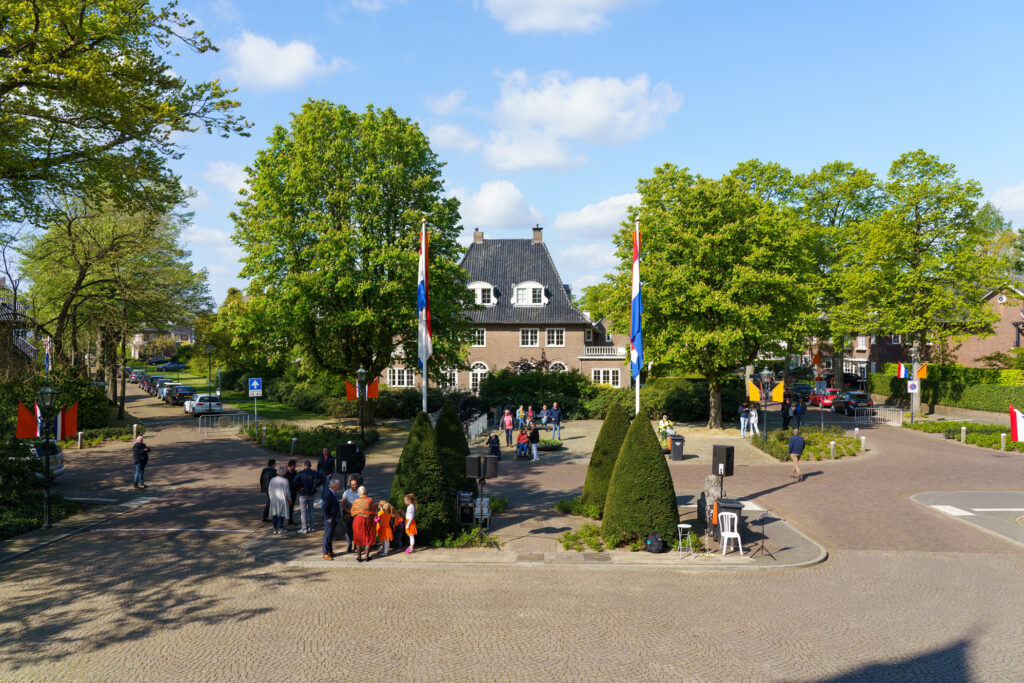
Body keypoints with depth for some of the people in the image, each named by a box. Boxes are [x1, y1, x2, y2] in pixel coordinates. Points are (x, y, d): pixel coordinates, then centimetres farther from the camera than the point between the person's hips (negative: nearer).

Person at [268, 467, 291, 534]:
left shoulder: (272, 480, 0)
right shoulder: (285, 480, -12)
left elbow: (269, 490, 6)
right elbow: (287, 491, -9)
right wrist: (289, 500, 4)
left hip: (273, 500, 4)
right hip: (282, 500, -4)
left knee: (275, 514, 12)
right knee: (281, 514, 4)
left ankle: (275, 529, 13)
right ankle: (280, 529, 4)